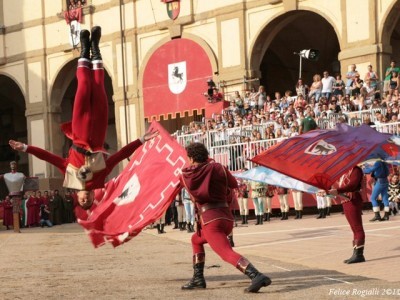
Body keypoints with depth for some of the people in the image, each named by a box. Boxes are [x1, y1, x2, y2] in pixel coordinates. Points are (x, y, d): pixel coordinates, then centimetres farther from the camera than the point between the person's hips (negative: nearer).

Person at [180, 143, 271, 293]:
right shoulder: (218, 168, 4)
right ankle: (198, 279, 25)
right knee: (196, 240, 29)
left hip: (210, 220, -5)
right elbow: (234, 184, 19)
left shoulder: (186, 175, 2)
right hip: (227, 218, 5)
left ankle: (257, 276, -40)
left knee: (227, 253, -18)